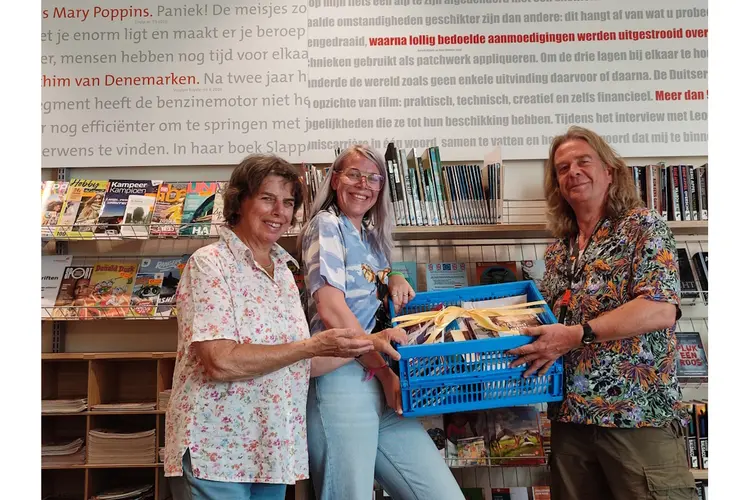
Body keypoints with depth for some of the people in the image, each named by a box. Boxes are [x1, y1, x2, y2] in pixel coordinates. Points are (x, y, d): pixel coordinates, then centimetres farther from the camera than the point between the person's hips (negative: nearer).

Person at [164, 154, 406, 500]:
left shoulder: (283, 272, 10)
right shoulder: (209, 263, -10)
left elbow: (297, 365, 9)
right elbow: (221, 362, -22)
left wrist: (367, 343, 1)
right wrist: (314, 346, -20)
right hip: (215, 454, -6)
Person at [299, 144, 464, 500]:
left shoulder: (372, 237, 20)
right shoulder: (326, 225, -2)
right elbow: (331, 309, -13)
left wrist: (395, 280, 11)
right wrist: (385, 371, -10)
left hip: (382, 388, 8)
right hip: (343, 380, -7)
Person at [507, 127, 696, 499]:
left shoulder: (643, 227, -3)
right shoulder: (557, 252, 14)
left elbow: (661, 310, -16)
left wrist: (578, 334, -21)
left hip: (638, 413, -5)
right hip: (571, 416, 6)